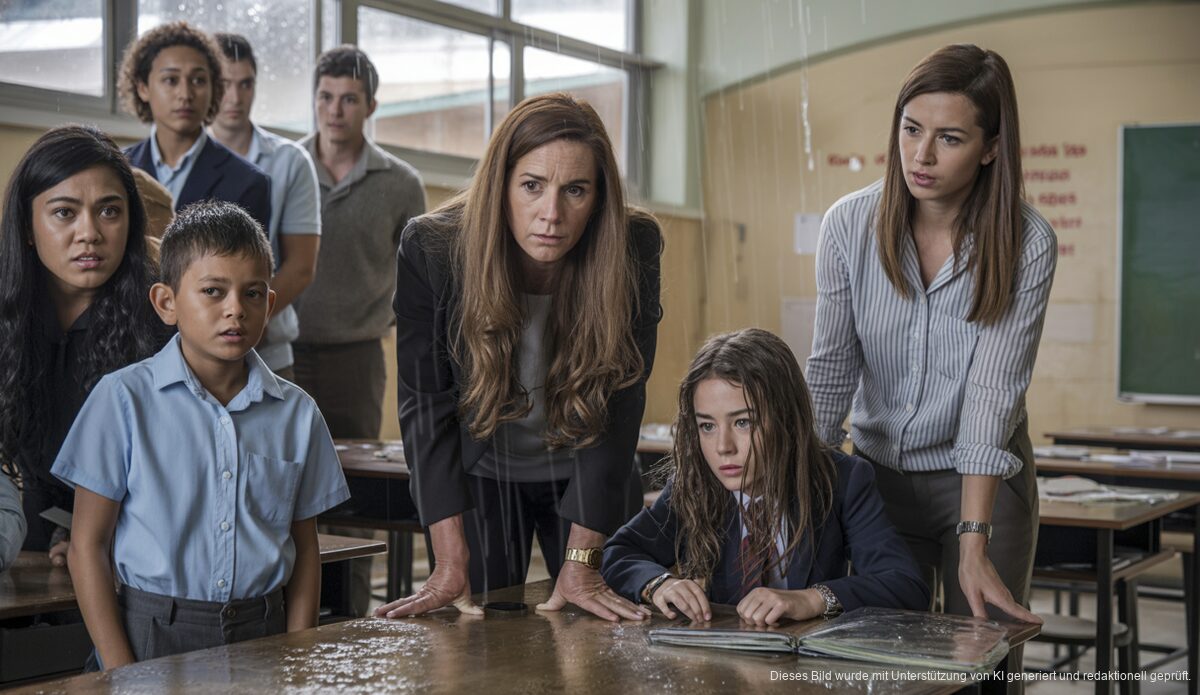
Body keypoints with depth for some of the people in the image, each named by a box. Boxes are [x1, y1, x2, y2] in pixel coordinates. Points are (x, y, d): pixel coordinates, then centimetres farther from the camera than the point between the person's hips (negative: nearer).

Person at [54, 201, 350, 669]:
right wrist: (121, 672, -8)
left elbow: (305, 547, 11)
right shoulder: (124, 399, -4)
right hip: (155, 632, -2)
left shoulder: (296, 413, 5)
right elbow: (88, 546, -2)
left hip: (263, 632, 2)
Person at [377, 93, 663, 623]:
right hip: (479, 474, 0)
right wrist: (451, 563, -26)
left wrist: (581, 560, -24)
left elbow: (617, 409, -21)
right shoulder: (430, 248, -24)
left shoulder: (633, 248, -24)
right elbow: (427, 404, -21)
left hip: (589, 479, 1)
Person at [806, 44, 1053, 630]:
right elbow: (832, 365, -6)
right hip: (877, 471, 2)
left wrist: (973, 545, -25)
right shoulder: (850, 223, -8)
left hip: (983, 480, -2)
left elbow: (992, 390, -19)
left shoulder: (1026, 244, -14)